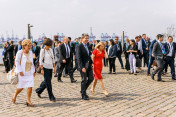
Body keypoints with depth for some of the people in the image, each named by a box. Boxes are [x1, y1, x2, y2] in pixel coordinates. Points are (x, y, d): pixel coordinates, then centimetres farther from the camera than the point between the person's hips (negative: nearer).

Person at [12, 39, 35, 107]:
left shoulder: (30, 53, 8)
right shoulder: (20, 52, -8)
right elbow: (17, 62, -9)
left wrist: (33, 71, 11)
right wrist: (20, 71, -15)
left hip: (29, 73, 4)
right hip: (22, 73, -4)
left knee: (30, 86, -6)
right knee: (21, 87, 4)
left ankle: (28, 101, 2)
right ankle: (15, 96, 33)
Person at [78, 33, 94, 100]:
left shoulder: (87, 46, 12)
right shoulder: (80, 46, -11)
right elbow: (79, 58, -15)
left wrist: (91, 63, 8)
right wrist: (82, 67, -20)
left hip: (89, 65, 7)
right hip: (83, 65, -7)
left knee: (91, 78, 8)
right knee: (84, 80, 1)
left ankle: (83, 90, 27)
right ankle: (83, 95, 13)